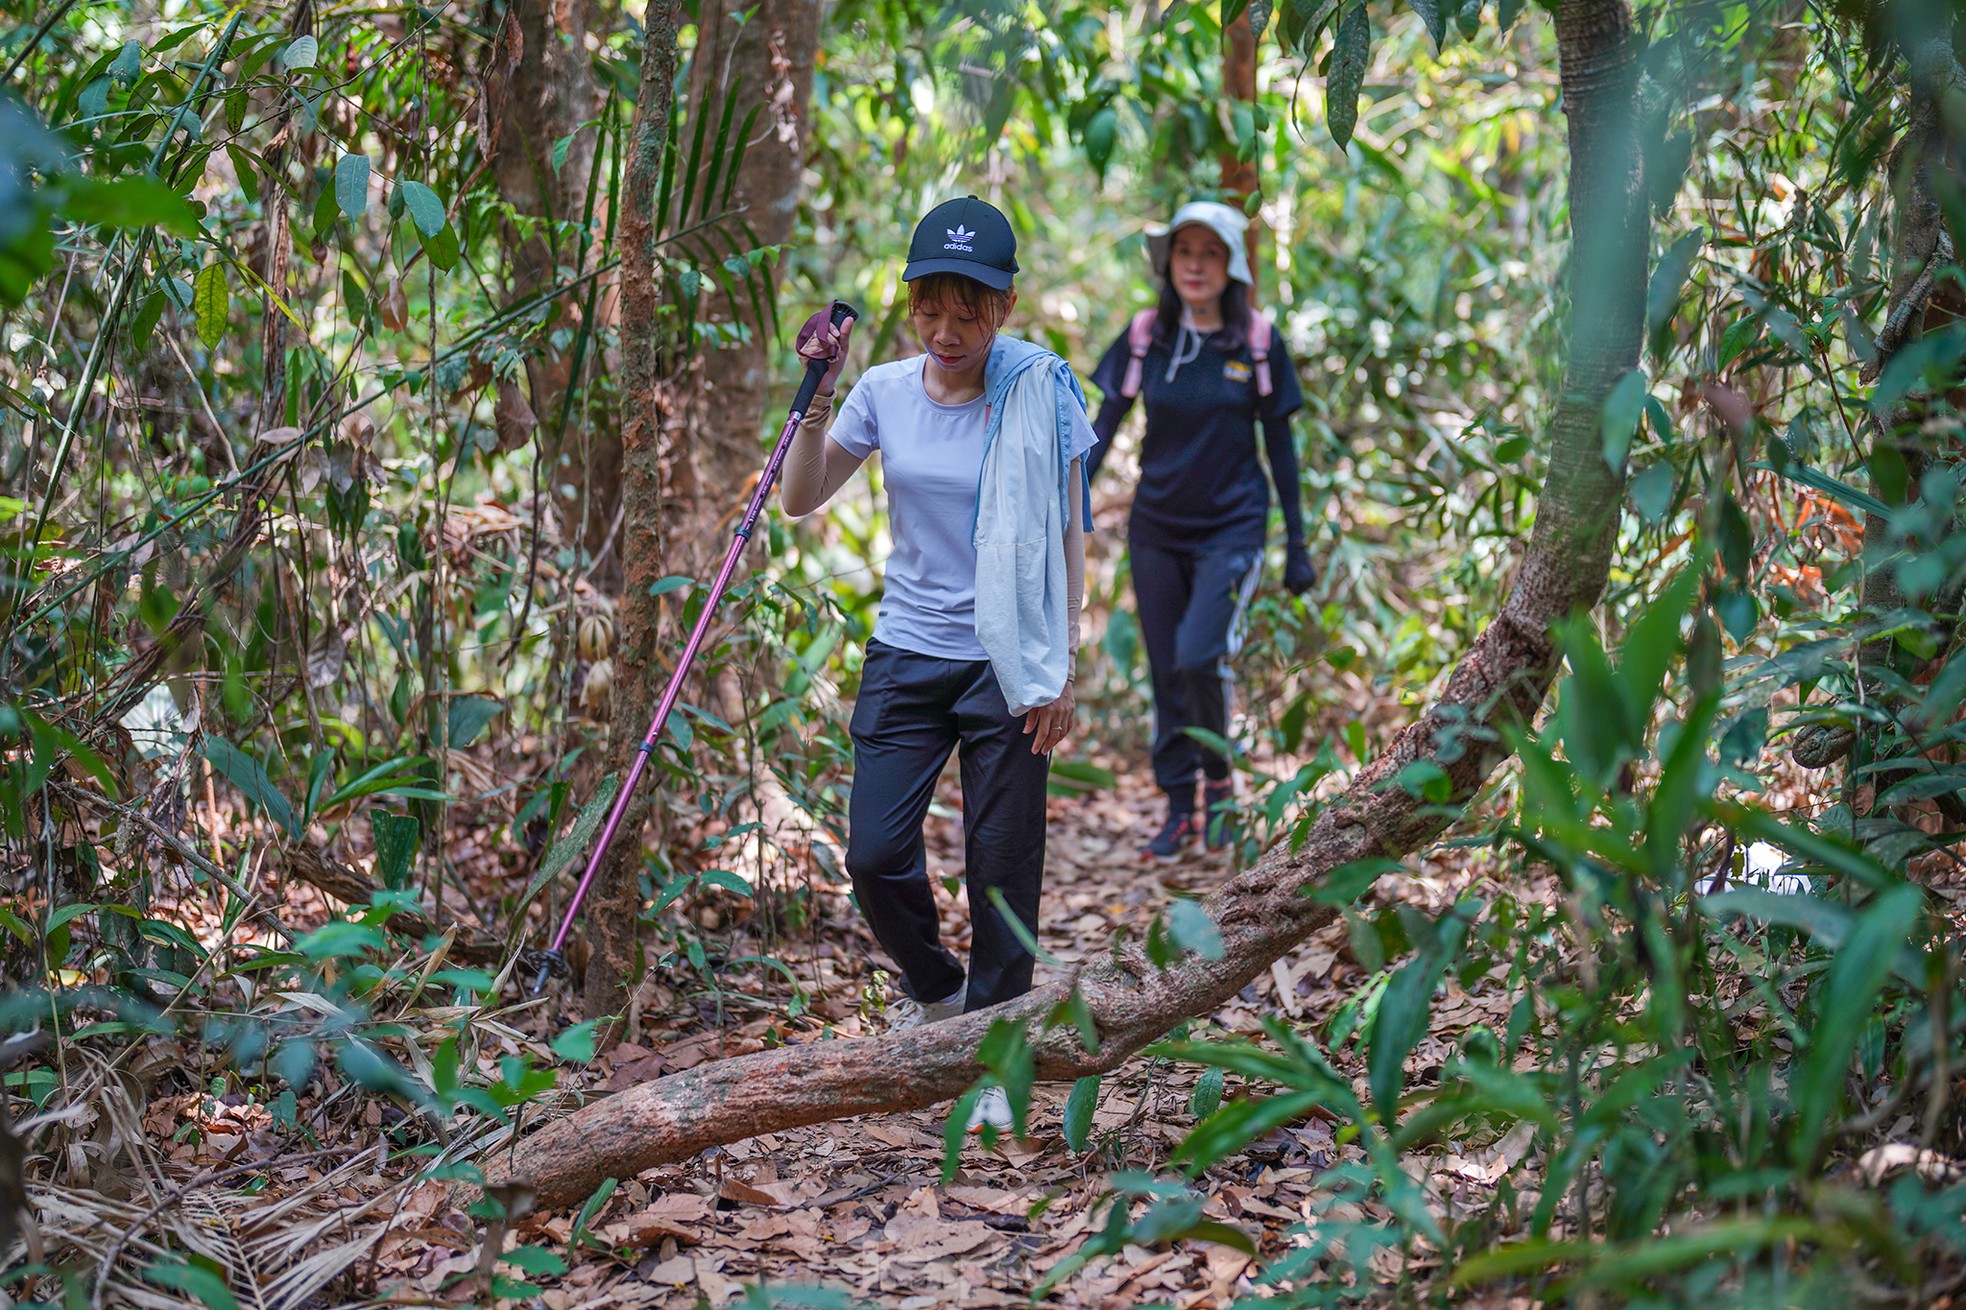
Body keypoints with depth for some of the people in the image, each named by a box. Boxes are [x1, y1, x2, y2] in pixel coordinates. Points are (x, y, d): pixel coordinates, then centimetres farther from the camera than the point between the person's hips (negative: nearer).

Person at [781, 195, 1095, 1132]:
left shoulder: (1040, 393, -7)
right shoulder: (885, 390, 1)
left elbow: (1066, 535, -3)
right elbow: (802, 501, 7)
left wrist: (1063, 666, -6)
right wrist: (817, 394, -6)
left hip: (1005, 665, -3)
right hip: (906, 654, 3)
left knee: (1002, 870, 1)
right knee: (874, 853, -2)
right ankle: (936, 991, 28)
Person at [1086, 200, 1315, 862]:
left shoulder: (1258, 342, -3)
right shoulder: (1145, 336, 1)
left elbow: (1280, 446, 2)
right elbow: (1103, 428, 3)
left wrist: (1297, 545, 3)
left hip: (1231, 526, -3)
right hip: (1157, 528, 3)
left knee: (1198, 656, -20)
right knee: (1166, 673, 6)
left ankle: (1219, 780, 3)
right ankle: (1178, 810, 18)